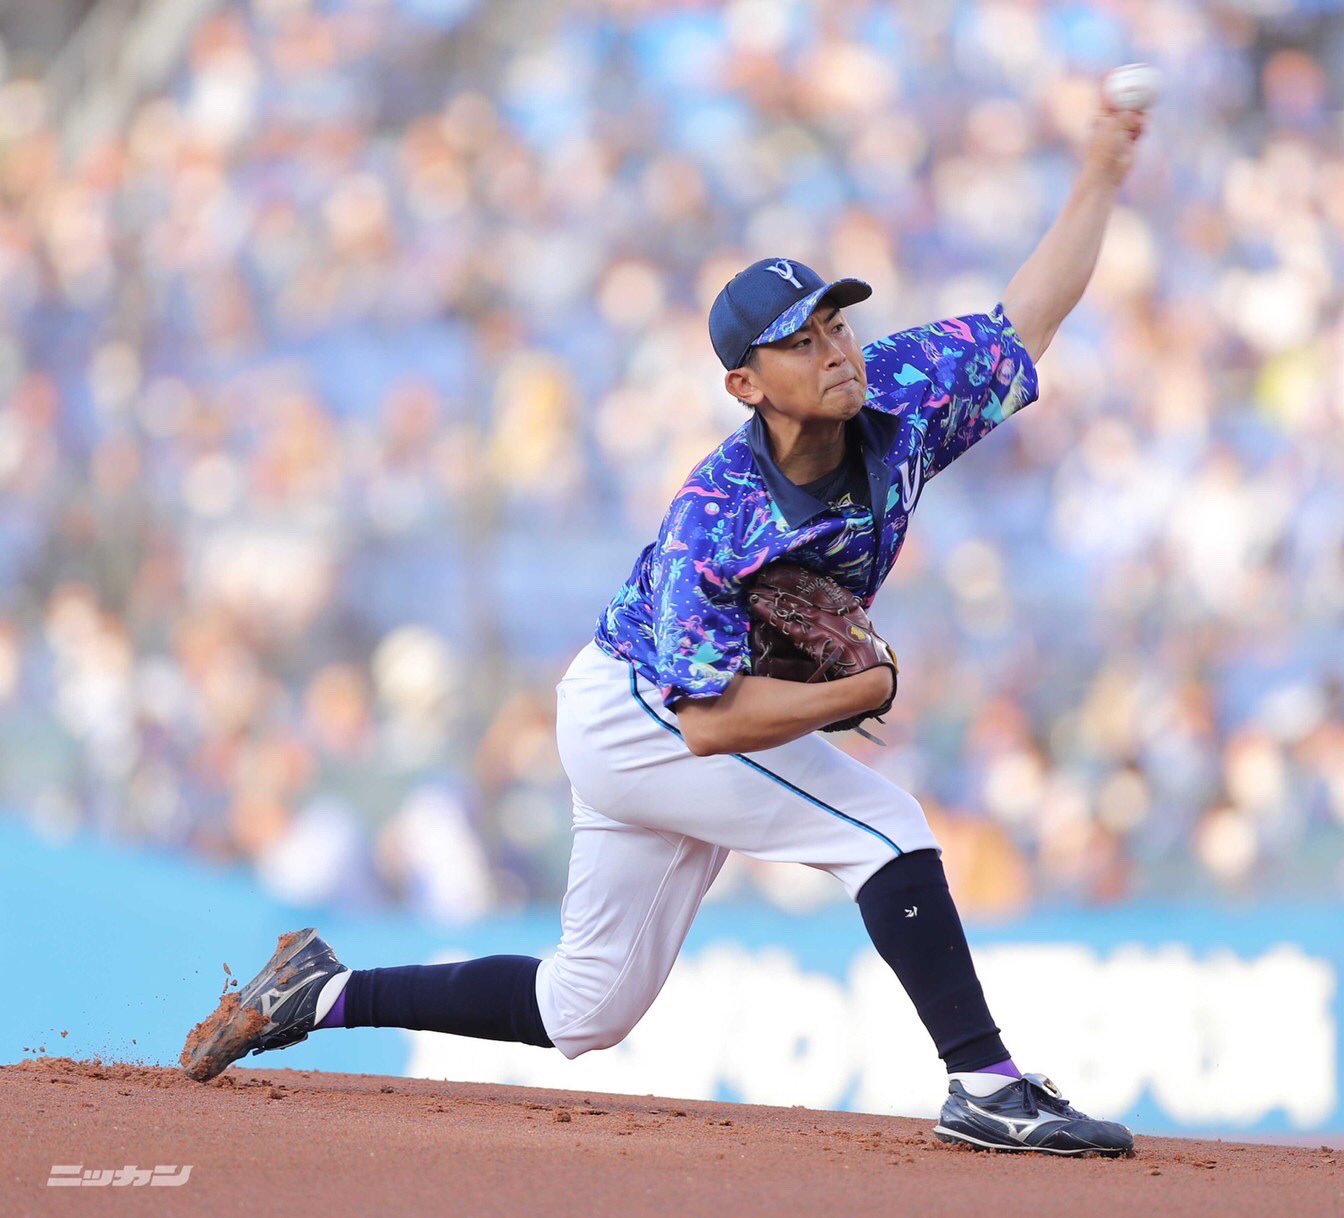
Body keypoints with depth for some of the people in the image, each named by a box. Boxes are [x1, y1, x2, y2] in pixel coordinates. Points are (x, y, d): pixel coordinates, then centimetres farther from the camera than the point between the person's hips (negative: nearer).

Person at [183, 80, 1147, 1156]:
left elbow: (1029, 316, -7)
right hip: (633, 711, -8)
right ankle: (986, 1088, -19)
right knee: (882, 826, -22)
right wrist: (870, 689, -31)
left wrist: (1102, 175, -16)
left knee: (583, 1016, 14)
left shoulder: (897, 401, -14)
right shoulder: (713, 519, -32)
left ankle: (325, 994, 24)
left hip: (655, 727, 8)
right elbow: (714, 720, -34)